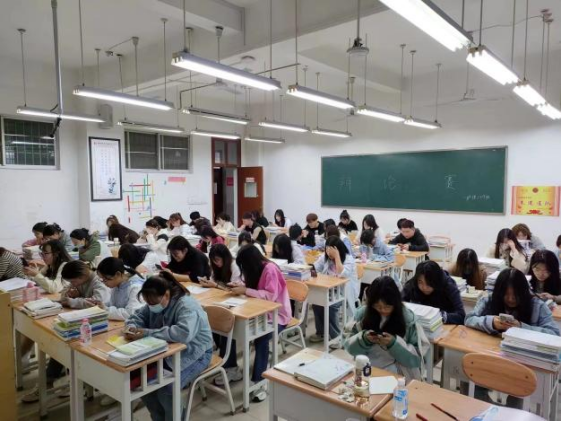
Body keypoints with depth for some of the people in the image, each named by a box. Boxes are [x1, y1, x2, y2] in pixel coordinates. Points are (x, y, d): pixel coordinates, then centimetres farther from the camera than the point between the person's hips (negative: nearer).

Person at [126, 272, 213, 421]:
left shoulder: (187, 306, -27)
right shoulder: (155, 303, -2)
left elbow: (184, 333, -44)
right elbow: (137, 316, 11)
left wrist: (148, 333, -40)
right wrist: (132, 327, -14)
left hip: (193, 354, -7)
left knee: (166, 389, -25)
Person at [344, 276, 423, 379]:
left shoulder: (408, 318, -7)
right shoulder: (362, 313, -1)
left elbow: (416, 358, -6)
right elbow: (348, 345, 3)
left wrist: (394, 343, -21)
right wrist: (363, 339, -16)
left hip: (397, 374, -1)